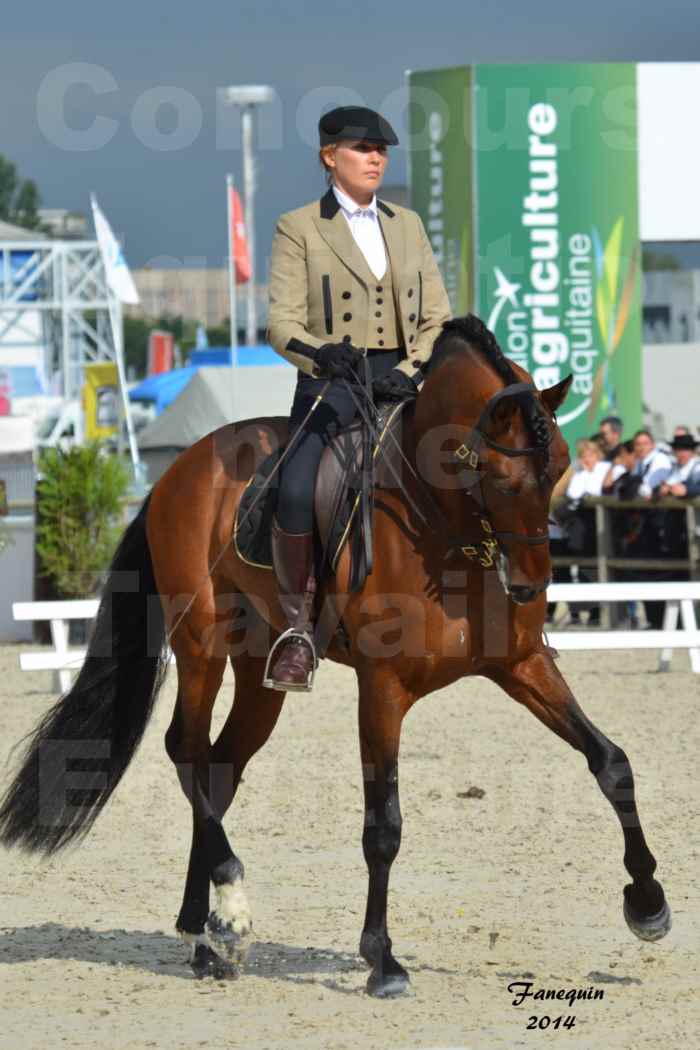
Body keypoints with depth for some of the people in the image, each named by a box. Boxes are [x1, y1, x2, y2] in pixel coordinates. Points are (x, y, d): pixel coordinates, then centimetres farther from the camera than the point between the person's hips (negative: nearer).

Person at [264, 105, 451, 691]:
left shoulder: (408, 225, 16)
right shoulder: (298, 229, 4)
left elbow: (437, 317, 12)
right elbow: (283, 322, -5)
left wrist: (411, 373, -7)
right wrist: (319, 351, -26)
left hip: (404, 377, 4)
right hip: (332, 380, -3)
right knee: (297, 493, -29)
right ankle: (299, 626, -15)